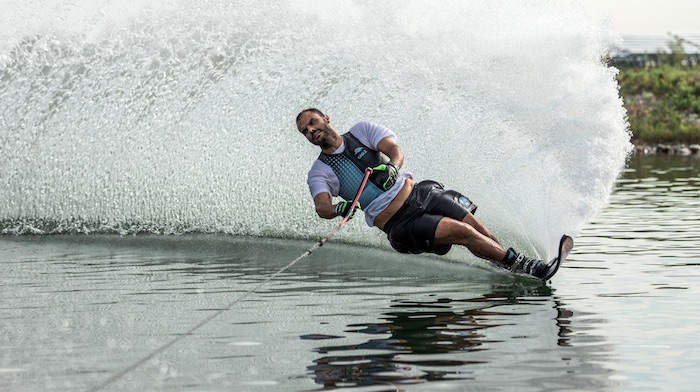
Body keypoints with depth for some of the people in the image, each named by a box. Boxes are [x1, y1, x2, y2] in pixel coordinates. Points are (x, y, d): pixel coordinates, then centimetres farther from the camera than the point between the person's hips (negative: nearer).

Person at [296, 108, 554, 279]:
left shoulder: (362, 131, 8)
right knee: (463, 232, -18)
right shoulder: (320, 173, 2)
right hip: (399, 223, -4)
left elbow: (395, 150, -7)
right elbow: (321, 207, -16)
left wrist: (392, 167, -31)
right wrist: (338, 209, -40)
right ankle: (519, 265, -8)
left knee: (475, 227, -11)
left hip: (419, 193, 4)